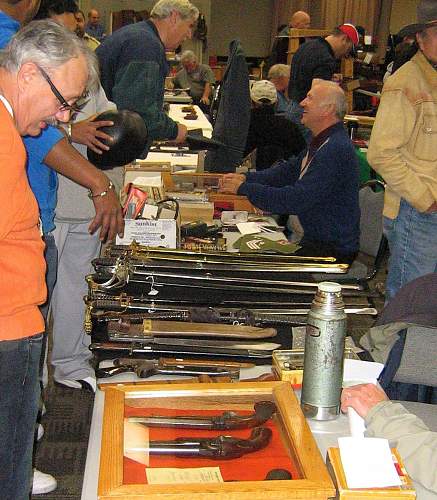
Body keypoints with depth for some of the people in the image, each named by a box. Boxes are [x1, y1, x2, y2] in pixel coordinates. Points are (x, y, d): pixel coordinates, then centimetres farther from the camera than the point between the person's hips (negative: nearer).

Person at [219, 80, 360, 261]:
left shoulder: (337, 150, -25)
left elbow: (296, 200, -29)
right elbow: (289, 170, 17)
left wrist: (244, 188, -21)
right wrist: (246, 178, 2)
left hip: (331, 250, -9)